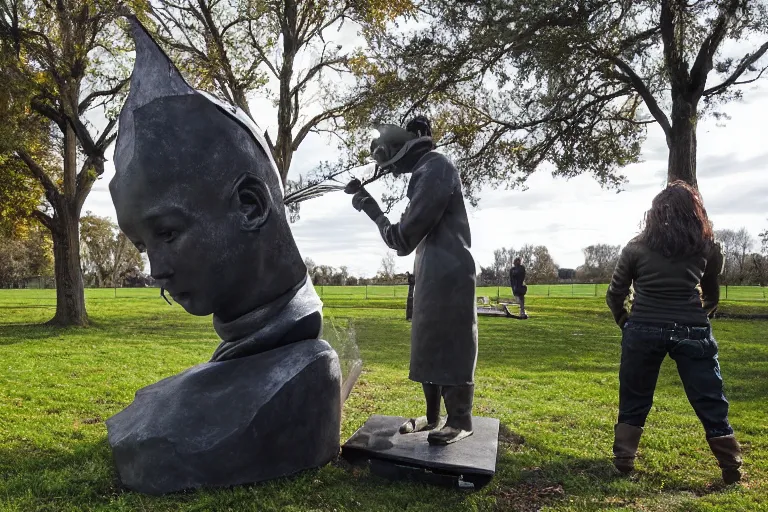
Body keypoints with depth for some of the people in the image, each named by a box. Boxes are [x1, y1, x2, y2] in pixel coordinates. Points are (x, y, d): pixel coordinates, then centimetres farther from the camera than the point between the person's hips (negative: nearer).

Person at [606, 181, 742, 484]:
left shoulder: (637, 247, -1)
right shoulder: (707, 247, 4)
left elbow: (614, 296, 2)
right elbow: (712, 296, 14)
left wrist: (625, 323, 17)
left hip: (644, 331, 0)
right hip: (693, 333, 1)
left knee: (633, 402, 13)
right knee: (711, 404, 12)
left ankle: (623, 461, 19)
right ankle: (732, 469, 21)